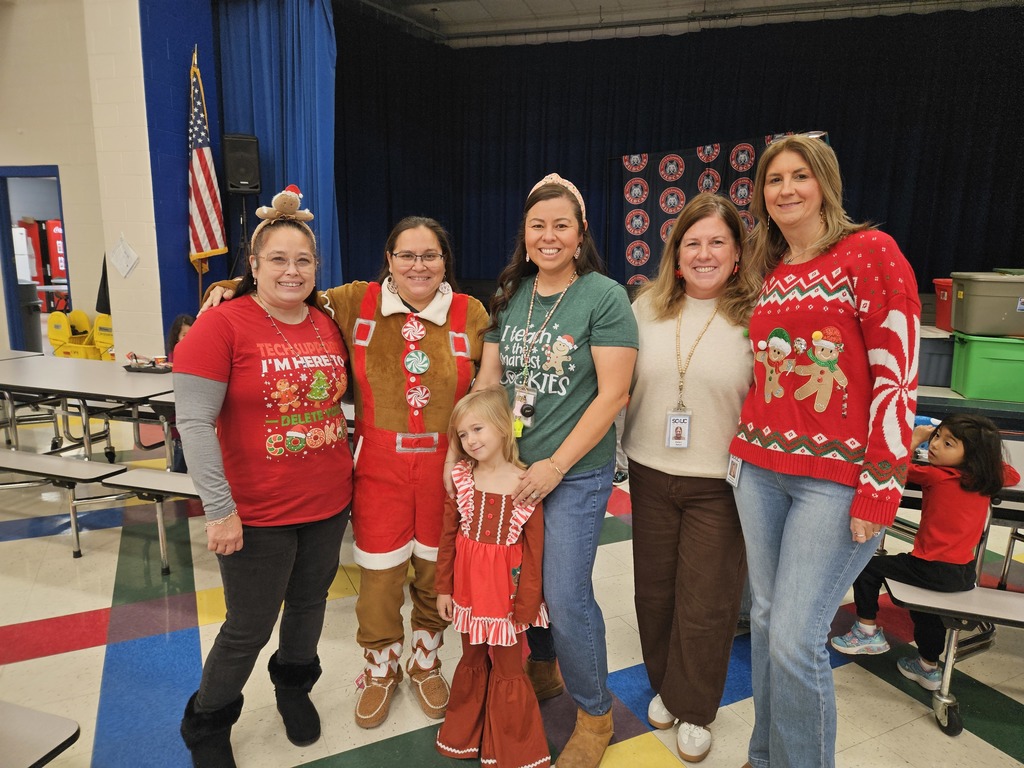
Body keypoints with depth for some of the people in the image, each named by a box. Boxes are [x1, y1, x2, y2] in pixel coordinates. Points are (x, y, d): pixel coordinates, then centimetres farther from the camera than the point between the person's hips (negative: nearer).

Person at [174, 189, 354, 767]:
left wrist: (348, 472, 10)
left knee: (310, 603, 21)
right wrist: (220, 509, -17)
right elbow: (194, 422, -16)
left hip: (330, 503, 5)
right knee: (249, 628, 10)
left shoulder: (329, 324, 2)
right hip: (257, 513, -5)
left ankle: (295, 685, 50)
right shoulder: (221, 325, -13)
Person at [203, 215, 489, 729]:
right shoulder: (355, 303, -3)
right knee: (379, 572, 10)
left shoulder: (470, 313, -2)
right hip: (379, 463, 0)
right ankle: (380, 669, 39)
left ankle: (425, 662, 42)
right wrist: (232, 288, -5)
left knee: (436, 570, 15)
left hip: (446, 465, 1)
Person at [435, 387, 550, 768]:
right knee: (472, 660, 22)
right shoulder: (461, 477, -6)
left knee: (507, 669, 12)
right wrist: (444, 587, 3)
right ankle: (465, 735, 44)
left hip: (506, 589, -3)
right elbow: (447, 536, 1)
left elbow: (534, 550, -10)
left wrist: (525, 606, -8)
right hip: (468, 585, 3)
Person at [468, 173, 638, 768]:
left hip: (575, 473, -5)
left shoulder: (604, 297, -10)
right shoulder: (511, 296, 7)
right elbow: (488, 378, 10)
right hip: (509, 467, 5)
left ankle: (595, 714, 24)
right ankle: (543, 670, 44)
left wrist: (556, 465, -14)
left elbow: (613, 393, -13)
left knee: (566, 596, -2)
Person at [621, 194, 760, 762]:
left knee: (706, 602, 9)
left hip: (720, 482, -3)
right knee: (654, 588, 16)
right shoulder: (646, 306, 4)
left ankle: (694, 709, 33)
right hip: (650, 474, 4)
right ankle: (663, 684, 41)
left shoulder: (756, 315, -9)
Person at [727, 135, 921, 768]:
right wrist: (742, 450, 13)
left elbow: (897, 376, -11)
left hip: (838, 477, -6)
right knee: (766, 617, 14)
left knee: (794, 639, -8)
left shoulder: (870, 252, -5)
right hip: (762, 469, 6)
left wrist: (880, 488, -15)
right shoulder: (766, 274, 13)